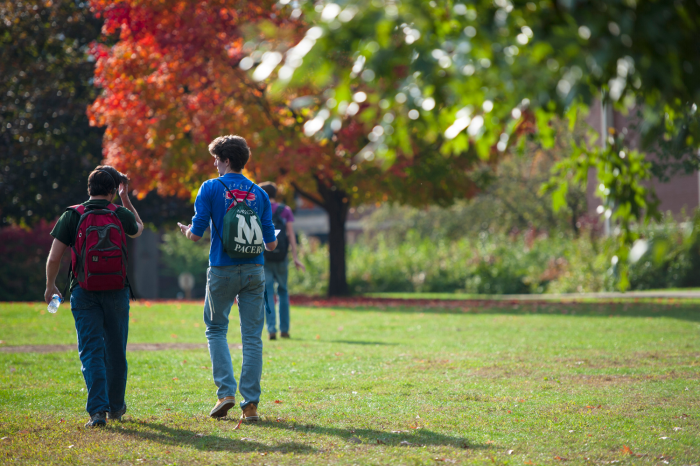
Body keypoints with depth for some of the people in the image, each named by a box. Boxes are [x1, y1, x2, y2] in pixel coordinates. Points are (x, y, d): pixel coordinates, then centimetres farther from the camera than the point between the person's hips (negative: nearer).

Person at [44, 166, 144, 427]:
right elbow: (138, 229, 24)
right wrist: (125, 199, 29)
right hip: (116, 291, 1)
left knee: (91, 351, -1)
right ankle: (116, 407, 26)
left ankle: (97, 409, -13)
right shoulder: (121, 214, -1)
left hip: (84, 293, -1)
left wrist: (50, 287, 10)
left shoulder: (72, 216, -5)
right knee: (116, 351, 14)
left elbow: (54, 258, -5)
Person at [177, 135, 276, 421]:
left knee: (216, 329, 14)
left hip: (222, 269, -2)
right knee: (252, 336, 4)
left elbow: (196, 234, -8)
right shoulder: (259, 193, 6)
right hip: (254, 270, 2)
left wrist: (185, 231, 15)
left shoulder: (211, 188, -4)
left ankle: (225, 392, 0)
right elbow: (271, 243, 5)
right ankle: (250, 403, 1)